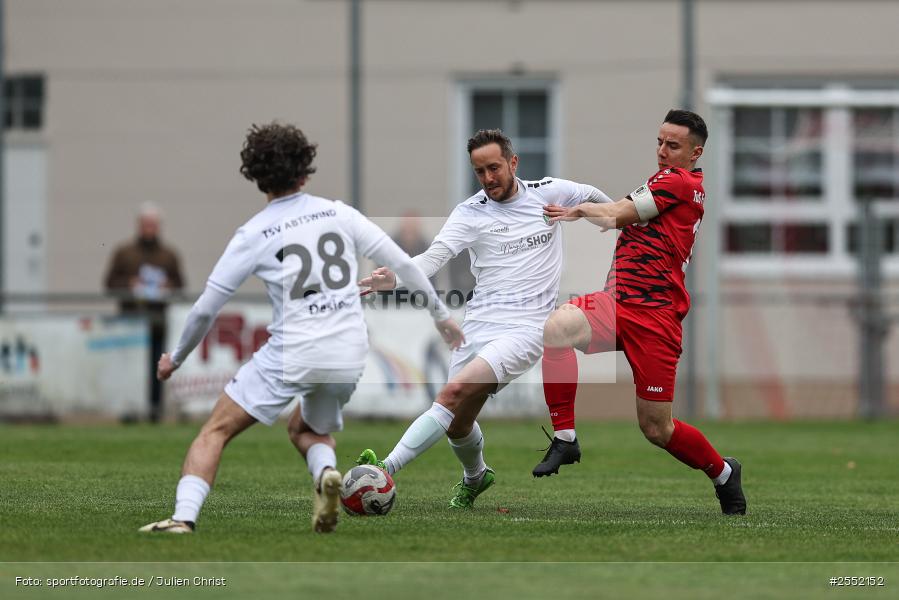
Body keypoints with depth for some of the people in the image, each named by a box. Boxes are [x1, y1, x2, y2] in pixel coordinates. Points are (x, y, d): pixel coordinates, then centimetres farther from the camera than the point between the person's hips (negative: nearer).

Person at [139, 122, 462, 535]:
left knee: (216, 431, 6)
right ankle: (326, 471, -4)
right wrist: (440, 314, 22)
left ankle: (183, 519, -12)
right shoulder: (339, 214, 6)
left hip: (291, 356, -4)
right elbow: (402, 263, 8)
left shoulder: (253, 235, -2)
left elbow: (205, 310, 2)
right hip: (349, 357, 4)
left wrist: (175, 358, 18)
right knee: (306, 431, 29)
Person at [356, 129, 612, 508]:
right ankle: (475, 477, 42)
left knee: (456, 391, -25)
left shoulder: (549, 193, 3)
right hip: (477, 329, 3)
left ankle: (388, 468, -31)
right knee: (458, 424, 7)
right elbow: (435, 256, -13)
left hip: (525, 328, -3)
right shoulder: (470, 213, 1)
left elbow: (596, 199, 23)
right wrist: (394, 279, -32)